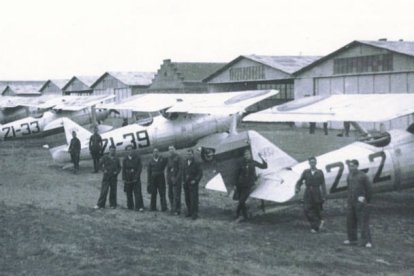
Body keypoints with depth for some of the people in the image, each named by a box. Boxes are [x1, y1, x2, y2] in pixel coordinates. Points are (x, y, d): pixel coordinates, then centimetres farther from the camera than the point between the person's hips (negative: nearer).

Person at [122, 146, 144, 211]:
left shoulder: (137, 158, -1)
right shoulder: (125, 159, 7)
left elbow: (140, 168, -4)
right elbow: (123, 169, 8)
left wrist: (136, 177, -11)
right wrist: (124, 179, 0)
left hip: (136, 178, -3)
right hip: (128, 179, 3)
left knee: (137, 192, -9)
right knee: (128, 193, 5)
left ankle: (139, 207, -12)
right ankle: (130, 206, 14)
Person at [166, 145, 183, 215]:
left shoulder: (178, 158, -8)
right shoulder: (169, 158, 12)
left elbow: (180, 169, -10)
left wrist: (176, 178, -14)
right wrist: (168, 178, 8)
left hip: (176, 178, -7)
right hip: (170, 178, 7)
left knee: (176, 194, -6)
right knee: (170, 194, 8)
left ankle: (177, 210, 0)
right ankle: (173, 208, 18)